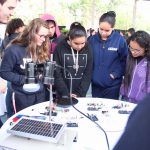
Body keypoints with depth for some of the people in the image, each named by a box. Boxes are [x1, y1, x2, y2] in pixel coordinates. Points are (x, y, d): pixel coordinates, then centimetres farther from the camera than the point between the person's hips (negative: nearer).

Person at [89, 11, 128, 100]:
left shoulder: (120, 40, -11)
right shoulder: (93, 39, -2)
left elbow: (125, 60, -5)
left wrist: (116, 74, -13)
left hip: (112, 84, -3)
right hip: (95, 83, 3)